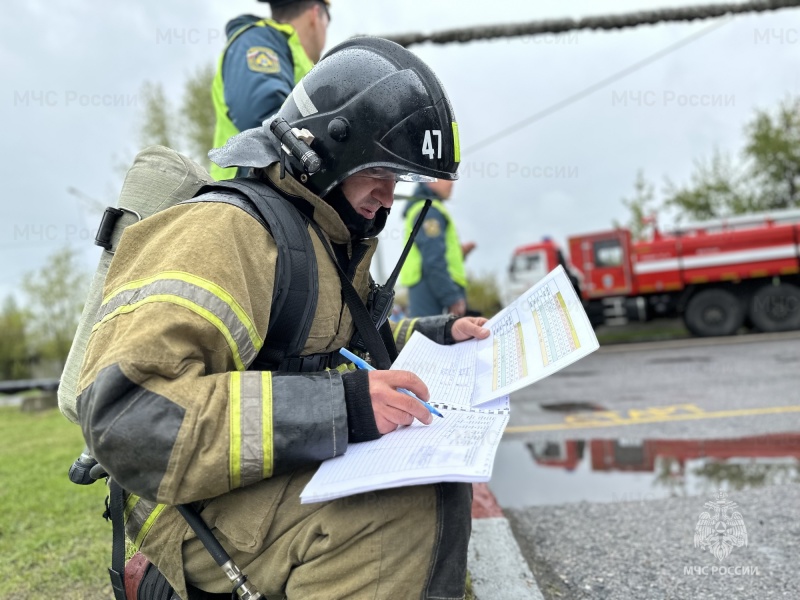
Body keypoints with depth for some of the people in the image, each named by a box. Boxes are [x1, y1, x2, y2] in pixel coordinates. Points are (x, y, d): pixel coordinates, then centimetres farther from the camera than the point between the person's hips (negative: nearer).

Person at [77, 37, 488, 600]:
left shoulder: (330, 236, 12)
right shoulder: (224, 230, -19)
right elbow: (122, 413, -29)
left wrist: (434, 337, 8)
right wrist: (337, 407, -35)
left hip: (303, 465, 9)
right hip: (204, 509, -9)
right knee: (422, 504, -29)